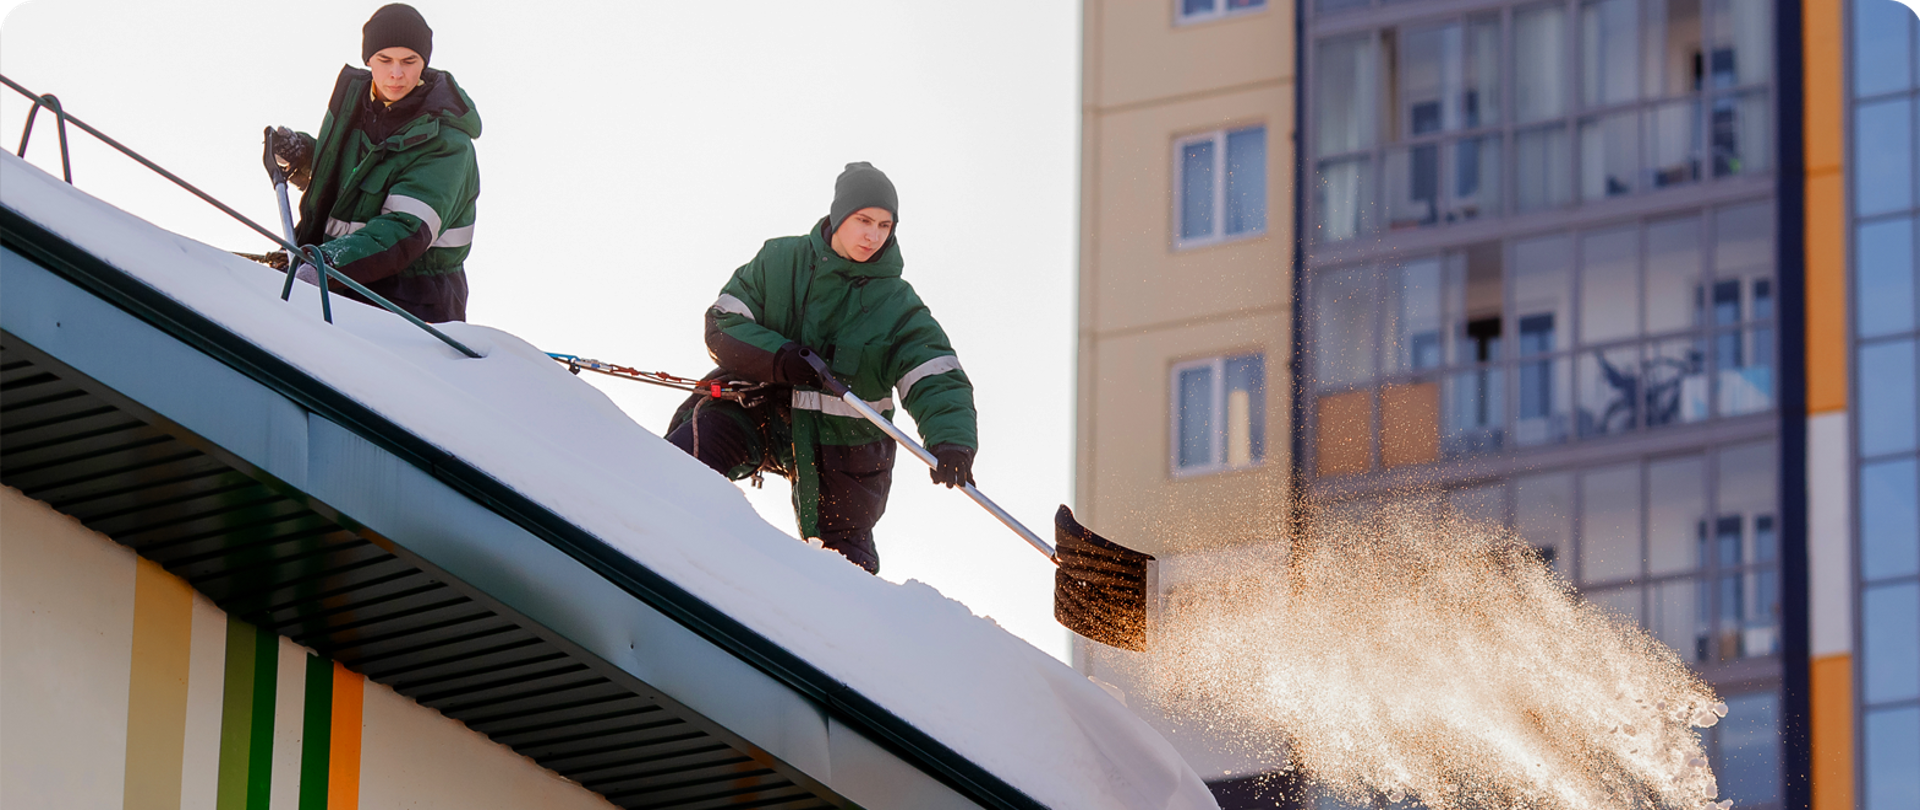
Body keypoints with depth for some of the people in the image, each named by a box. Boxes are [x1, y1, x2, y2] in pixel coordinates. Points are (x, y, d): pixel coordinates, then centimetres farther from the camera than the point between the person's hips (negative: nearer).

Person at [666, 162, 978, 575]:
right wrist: (780, 359, -26)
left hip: (839, 442, 0)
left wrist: (952, 441, -37)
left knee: (843, 550, 8)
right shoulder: (779, 261, -3)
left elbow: (937, 379, -16)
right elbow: (723, 323, -7)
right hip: (760, 408, 0)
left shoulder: (897, 305, -7)